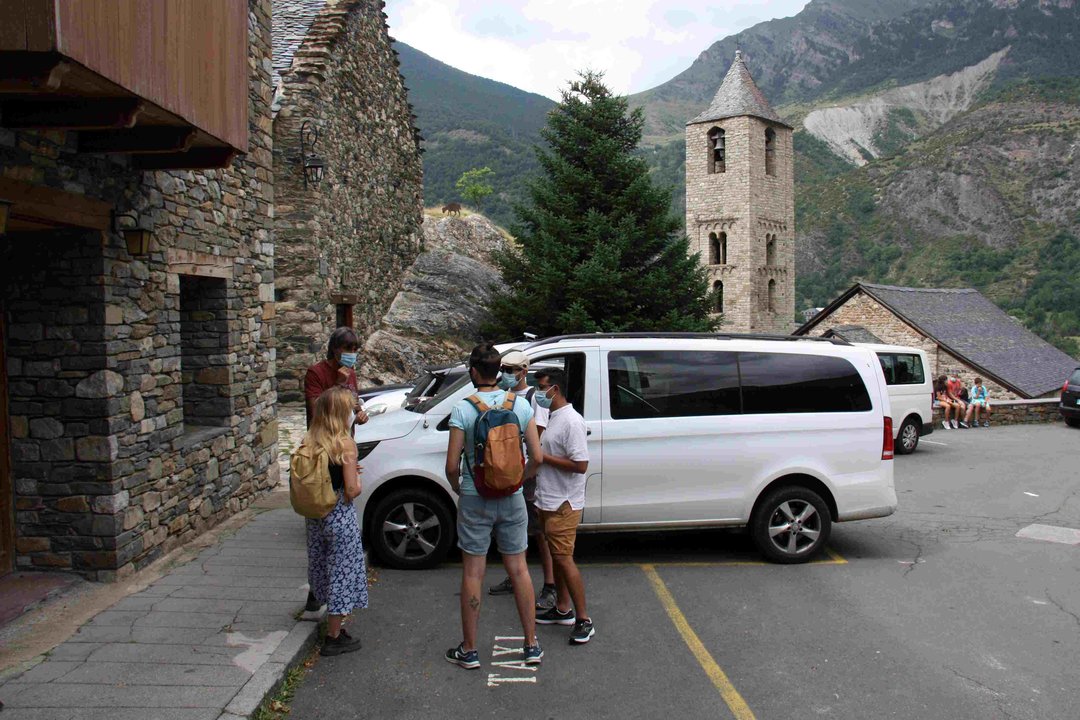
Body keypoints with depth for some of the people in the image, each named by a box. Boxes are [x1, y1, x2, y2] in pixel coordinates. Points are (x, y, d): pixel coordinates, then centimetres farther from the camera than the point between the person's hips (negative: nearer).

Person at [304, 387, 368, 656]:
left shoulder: (308, 441, 1)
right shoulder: (345, 444, -17)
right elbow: (352, 491, -19)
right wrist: (357, 479, 2)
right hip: (340, 516, -6)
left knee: (323, 568, 21)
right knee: (342, 572, 7)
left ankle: (333, 622, 37)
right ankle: (334, 638, 15)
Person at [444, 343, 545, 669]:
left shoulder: (463, 410, -13)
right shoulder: (521, 404, -3)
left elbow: (452, 465, -13)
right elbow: (537, 457, -3)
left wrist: (458, 488, 7)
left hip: (474, 500, -3)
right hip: (512, 500, 3)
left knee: (473, 572, 7)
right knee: (518, 569, 13)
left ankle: (469, 650, 17)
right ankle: (532, 645, 20)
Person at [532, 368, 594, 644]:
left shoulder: (572, 421, -19)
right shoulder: (553, 417, 11)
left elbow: (580, 464, -24)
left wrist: (543, 457, -20)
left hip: (564, 504, -10)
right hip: (549, 500, 10)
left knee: (564, 558, -8)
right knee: (556, 556, 16)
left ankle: (583, 620, 1)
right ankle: (563, 609, 28)